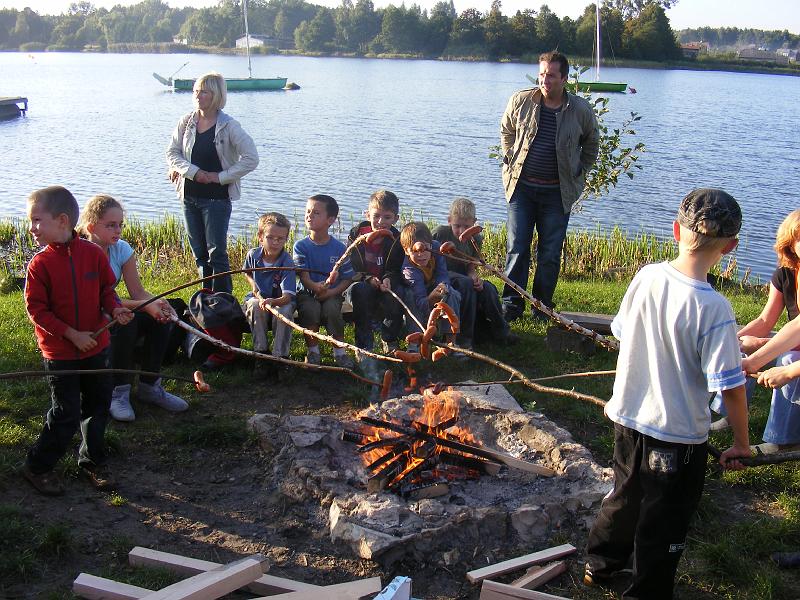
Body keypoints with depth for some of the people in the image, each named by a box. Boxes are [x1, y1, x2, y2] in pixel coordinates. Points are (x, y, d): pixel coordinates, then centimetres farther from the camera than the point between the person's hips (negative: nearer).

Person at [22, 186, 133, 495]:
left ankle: (92, 460, 33)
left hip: (95, 345, 3)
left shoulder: (93, 253, -6)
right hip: (59, 352, -3)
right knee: (66, 414, 0)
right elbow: (36, 309, -12)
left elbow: (106, 289, 5)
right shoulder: (40, 264, -12)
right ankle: (38, 466, 20)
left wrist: (115, 309, -16)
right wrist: (72, 334, -19)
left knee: (98, 405, 14)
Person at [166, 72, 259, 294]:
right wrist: (193, 172, -13)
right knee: (199, 253, 11)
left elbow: (251, 159, -12)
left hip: (217, 197, -5)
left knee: (217, 253, -8)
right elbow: (172, 152, 3)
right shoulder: (187, 122, 5)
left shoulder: (228, 126, -8)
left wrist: (220, 176, -13)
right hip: (190, 195, 5)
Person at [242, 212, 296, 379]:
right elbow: (247, 273, 18)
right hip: (258, 297, 3)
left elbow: (287, 296, -32)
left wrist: (273, 301, -53)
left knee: (285, 310, -36)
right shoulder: (253, 255, -8)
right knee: (255, 305, -33)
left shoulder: (287, 263, -21)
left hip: (280, 301, -2)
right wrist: (253, 284, -4)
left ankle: (280, 356, -22)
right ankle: (261, 353, -22)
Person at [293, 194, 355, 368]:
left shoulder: (339, 248, -3)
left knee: (332, 308, -32)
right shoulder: (301, 246, -3)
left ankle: (340, 352, -12)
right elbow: (303, 275, -12)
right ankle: (312, 351, -11)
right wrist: (315, 287, -34)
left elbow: (347, 278, -1)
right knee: (310, 308, -32)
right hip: (307, 293, 0)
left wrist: (331, 292, -19)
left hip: (332, 294, 0)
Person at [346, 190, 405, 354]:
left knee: (394, 299, -31)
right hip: (359, 281, -1)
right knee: (361, 291, -36)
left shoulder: (397, 240, -1)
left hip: (385, 284, 1)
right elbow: (349, 266, -5)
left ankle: (390, 341, -1)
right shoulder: (357, 234, -4)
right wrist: (367, 278, -22)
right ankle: (364, 345, -27)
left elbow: (395, 270, -1)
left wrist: (388, 280, -25)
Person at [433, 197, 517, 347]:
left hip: (463, 277, 5)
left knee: (487, 288, -21)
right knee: (465, 283, -34)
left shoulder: (475, 240, 4)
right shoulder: (440, 233, -12)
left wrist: (475, 277, -22)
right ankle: (464, 336, -28)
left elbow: (472, 268, 3)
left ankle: (499, 331, -4)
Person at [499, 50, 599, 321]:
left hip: (558, 192, 0)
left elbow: (591, 145, 15)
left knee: (550, 253, 6)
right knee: (517, 248, 0)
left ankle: (542, 304, 19)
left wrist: (578, 173, 10)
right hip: (522, 187, 0)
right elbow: (506, 132, 16)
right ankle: (512, 303, 10)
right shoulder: (520, 101, -3)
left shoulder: (581, 110, -4)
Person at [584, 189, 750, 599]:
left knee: (625, 495, 28)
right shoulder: (713, 308, -25)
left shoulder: (646, 277, -9)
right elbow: (729, 386, -22)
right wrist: (741, 442, -6)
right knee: (663, 523, 13)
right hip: (677, 435, -6)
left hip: (629, 418, 6)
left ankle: (600, 563, 48)